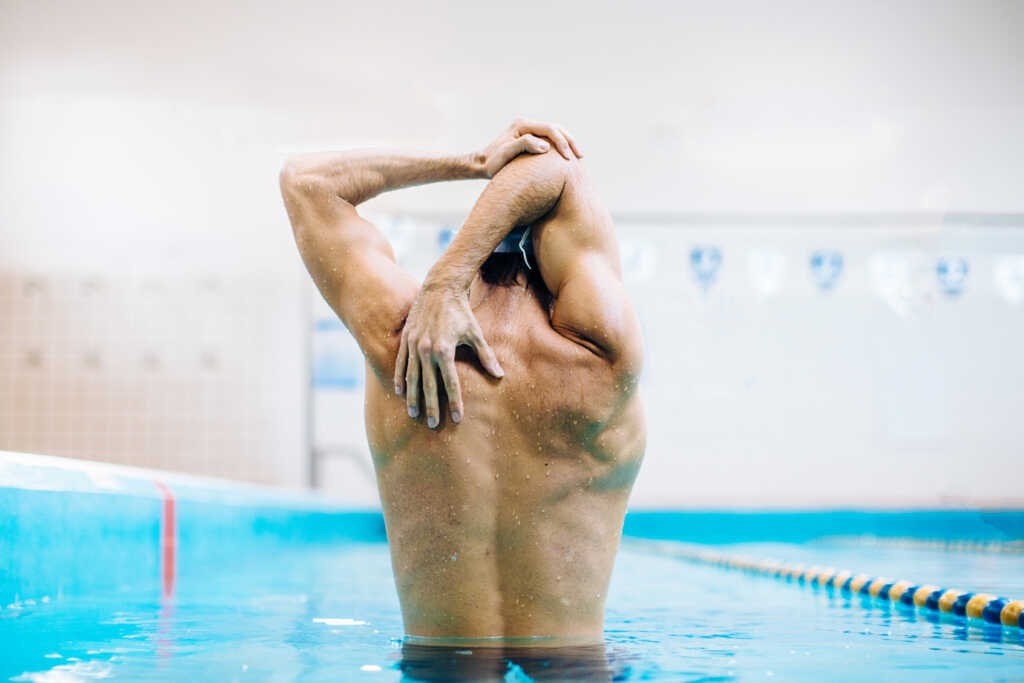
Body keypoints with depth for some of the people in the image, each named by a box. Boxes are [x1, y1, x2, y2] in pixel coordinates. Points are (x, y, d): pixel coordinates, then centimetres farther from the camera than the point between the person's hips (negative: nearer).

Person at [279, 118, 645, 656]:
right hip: (572, 667, -1)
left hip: (434, 661, 1)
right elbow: (558, 171, 0)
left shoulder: (399, 348, -10)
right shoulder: (602, 356, -13)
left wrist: (475, 163, 1)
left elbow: (304, 178, 3)